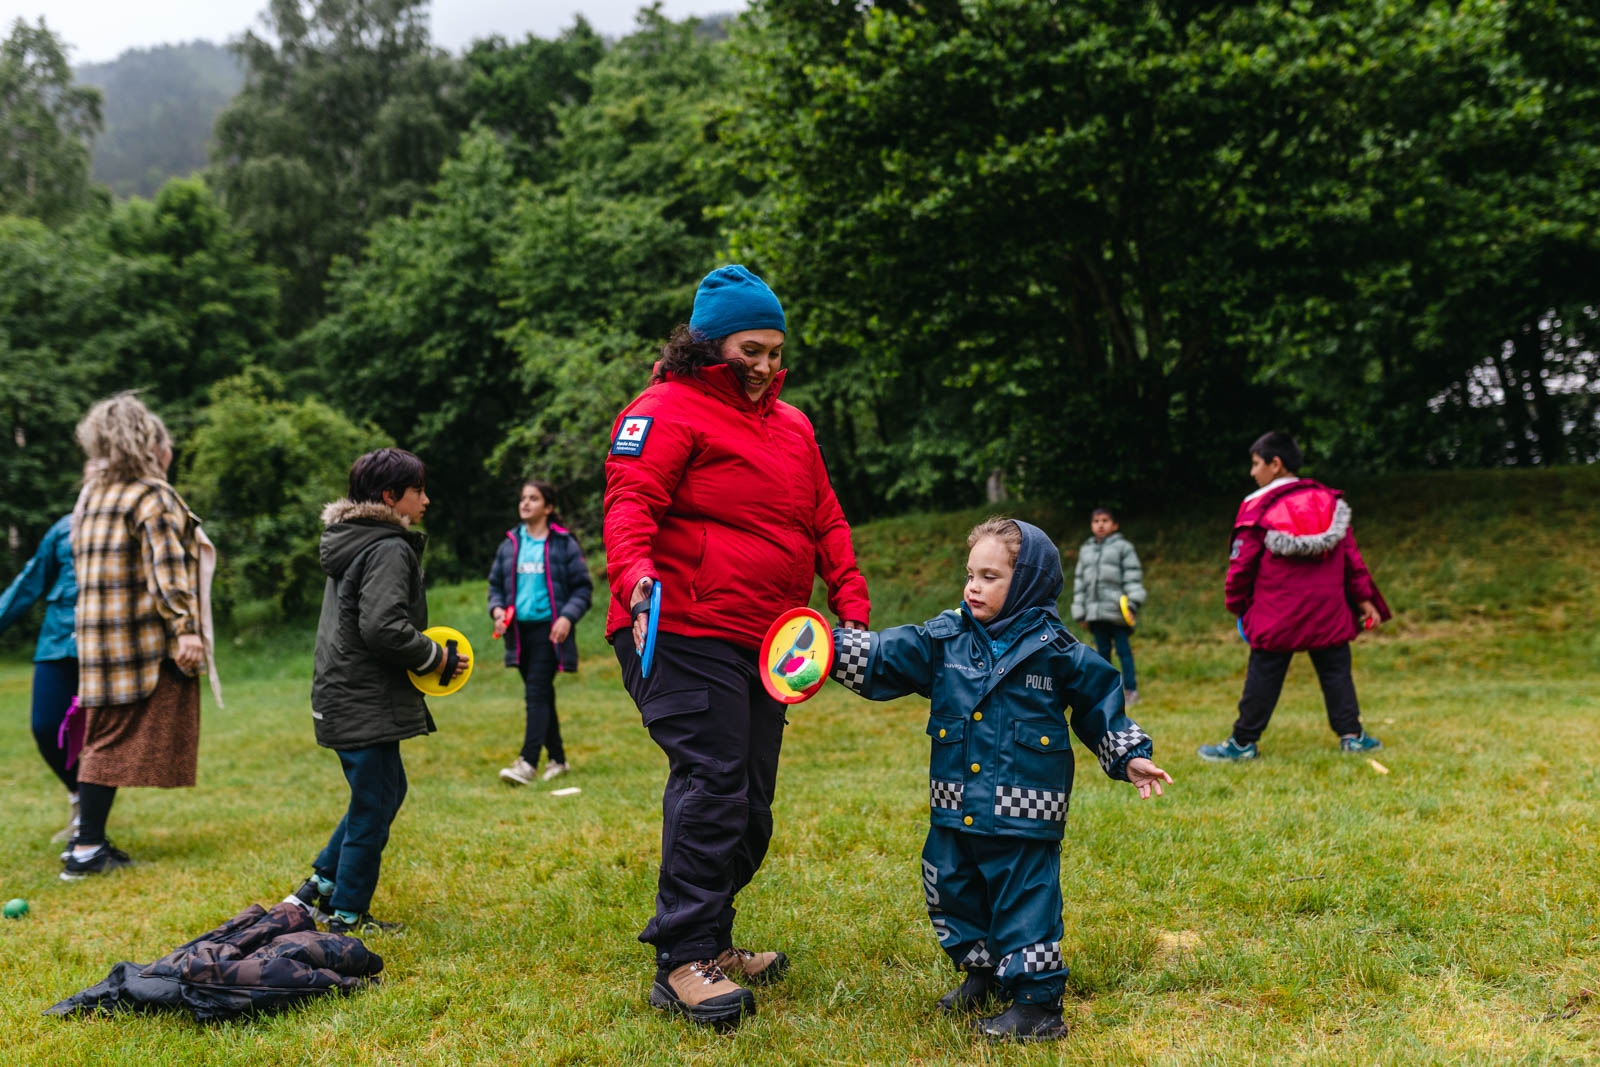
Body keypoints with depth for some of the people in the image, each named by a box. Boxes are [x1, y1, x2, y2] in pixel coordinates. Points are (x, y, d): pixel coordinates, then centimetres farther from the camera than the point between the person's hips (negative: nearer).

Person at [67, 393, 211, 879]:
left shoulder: (91, 497, 17)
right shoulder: (151, 497, -9)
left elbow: (84, 566, 21)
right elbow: (166, 569, -19)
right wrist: (186, 628, -23)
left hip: (98, 638, 8)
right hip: (145, 639, -8)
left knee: (104, 738, 15)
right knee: (116, 743, -5)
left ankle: (88, 840, 19)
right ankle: (87, 850, -4)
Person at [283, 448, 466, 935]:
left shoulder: (352, 543, 15)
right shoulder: (389, 549, -17)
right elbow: (383, 628, -26)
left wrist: (426, 654, 13)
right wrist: (437, 658, -12)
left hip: (344, 696, 10)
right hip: (366, 703, -10)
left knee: (386, 791, 21)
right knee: (374, 807, 1)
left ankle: (319, 887, 27)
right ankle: (347, 917, 12)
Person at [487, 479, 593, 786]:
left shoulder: (563, 543, -4)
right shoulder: (510, 543, 9)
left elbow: (583, 587, -2)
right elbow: (495, 583, 17)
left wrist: (568, 616, -16)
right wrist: (497, 608, -2)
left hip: (549, 629, -5)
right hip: (519, 629, 5)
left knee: (536, 693, -12)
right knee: (542, 695, 12)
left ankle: (528, 763, -13)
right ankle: (557, 759, 22)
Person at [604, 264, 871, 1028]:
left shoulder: (792, 426, 19)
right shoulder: (667, 410, -5)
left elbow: (825, 523, 20)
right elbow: (629, 503, -18)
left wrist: (852, 607, 10)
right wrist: (636, 575, -36)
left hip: (761, 640, 9)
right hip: (684, 632, -8)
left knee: (751, 802, 13)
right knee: (712, 783, -13)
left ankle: (709, 941, 27)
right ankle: (683, 962, -3)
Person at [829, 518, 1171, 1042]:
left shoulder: (1056, 650, -5)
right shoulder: (945, 637, 2)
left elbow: (1100, 707, 6)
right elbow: (883, 656, -5)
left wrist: (1130, 758, 3)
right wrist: (831, 647, -17)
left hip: (1023, 816, -5)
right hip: (955, 811, 5)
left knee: (1024, 902, -1)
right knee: (953, 894, 17)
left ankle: (1037, 1001, 13)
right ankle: (981, 972, 39)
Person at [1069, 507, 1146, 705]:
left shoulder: (1123, 547, 4)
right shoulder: (1085, 550, 18)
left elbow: (1133, 576, -3)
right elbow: (1079, 581, 18)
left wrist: (1133, 601, -14)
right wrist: (1079, 610, 12)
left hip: (1116, 609, -5)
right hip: (1095, 610, 5)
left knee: (1123, 650, -2)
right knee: (1102, 651, 9)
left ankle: (1130, 690, 3)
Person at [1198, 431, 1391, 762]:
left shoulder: (1259, 507, -6)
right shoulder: (1330, 501, 8)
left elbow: (1242, 563, -4)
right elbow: (1351, 555, 8)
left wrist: (1237, 604, 9)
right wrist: (1364, 598, 13)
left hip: (1276, 616, -3)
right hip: (1328, 613, 3)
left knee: (1263, 679, 2)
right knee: (1336, 673, 12)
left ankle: (1243, 743, 7)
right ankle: (1352, 735, 11)